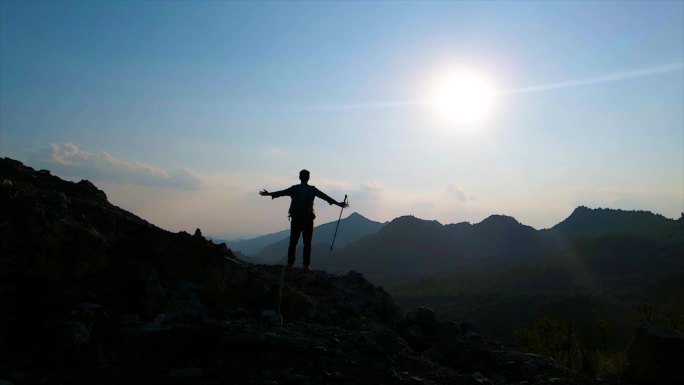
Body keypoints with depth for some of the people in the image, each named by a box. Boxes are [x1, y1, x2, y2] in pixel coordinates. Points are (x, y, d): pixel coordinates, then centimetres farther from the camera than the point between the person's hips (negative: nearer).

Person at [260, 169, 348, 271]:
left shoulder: (294, 188, 3)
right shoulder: (312, 189, 0)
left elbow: (281, 193, 10)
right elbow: (325, 197, 1)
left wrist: (269, 194, 24)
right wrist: (338, 203, 7)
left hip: (295, 219, 2)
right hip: (308, 219, -1)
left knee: (293, 242, 7)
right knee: (307, 243, 2)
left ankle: (290, 264, 6)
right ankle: (306, 265, 0)